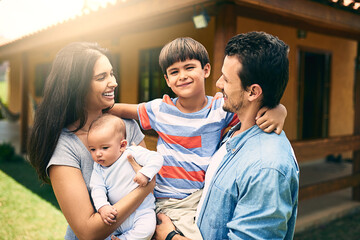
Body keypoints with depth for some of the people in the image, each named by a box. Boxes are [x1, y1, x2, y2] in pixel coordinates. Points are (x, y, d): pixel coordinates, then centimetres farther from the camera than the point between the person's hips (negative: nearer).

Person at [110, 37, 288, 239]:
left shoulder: (222, 107, -3)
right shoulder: (160, 110, 2)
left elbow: (263, 107, -5)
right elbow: (121, 110, 12)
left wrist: (277, 111, -26)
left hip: (211, 198, 2)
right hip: (171, 204, -1)